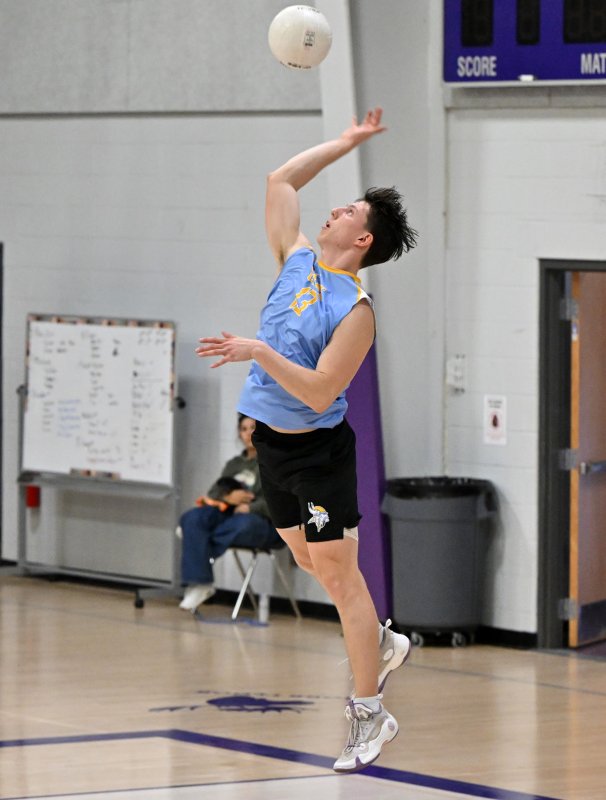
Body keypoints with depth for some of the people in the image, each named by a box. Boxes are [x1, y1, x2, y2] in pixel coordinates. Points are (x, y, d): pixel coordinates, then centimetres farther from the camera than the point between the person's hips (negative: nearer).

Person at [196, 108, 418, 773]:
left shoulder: (355, 309, -19)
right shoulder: (296, 261, 2)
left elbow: (320, 393, -25)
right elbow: (280, 180, 11)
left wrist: (259, 352, -29)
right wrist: (346, 143, 10)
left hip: (318, 449, -8)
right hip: (271, 442, 8)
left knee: (339, 573, -4)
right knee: (309, 562, 18)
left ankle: (369, 713, 1)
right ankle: (383, 644, 38)